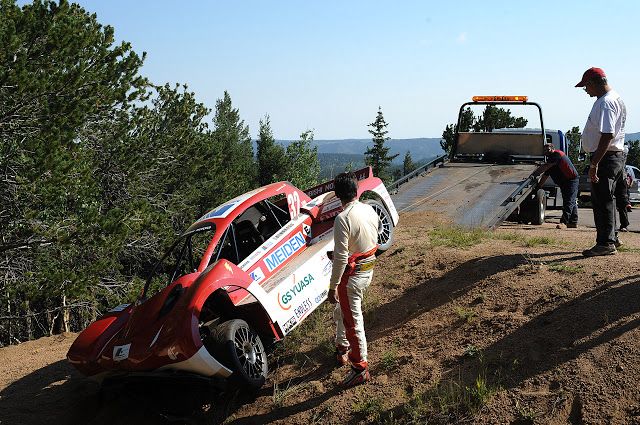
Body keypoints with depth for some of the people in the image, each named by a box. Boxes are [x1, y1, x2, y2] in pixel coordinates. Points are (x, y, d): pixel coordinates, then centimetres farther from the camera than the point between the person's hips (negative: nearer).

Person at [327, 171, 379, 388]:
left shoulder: (343, 218, -24)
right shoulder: (370, 210, 1)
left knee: (353, 321, 4)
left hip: (352, 275, -8)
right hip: (368, 269, 9)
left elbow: (341, 258, -23)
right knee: (341, 311, 26)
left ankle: (361, 368, 14)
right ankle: (342, 350, 41)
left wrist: (333, 286, -14)